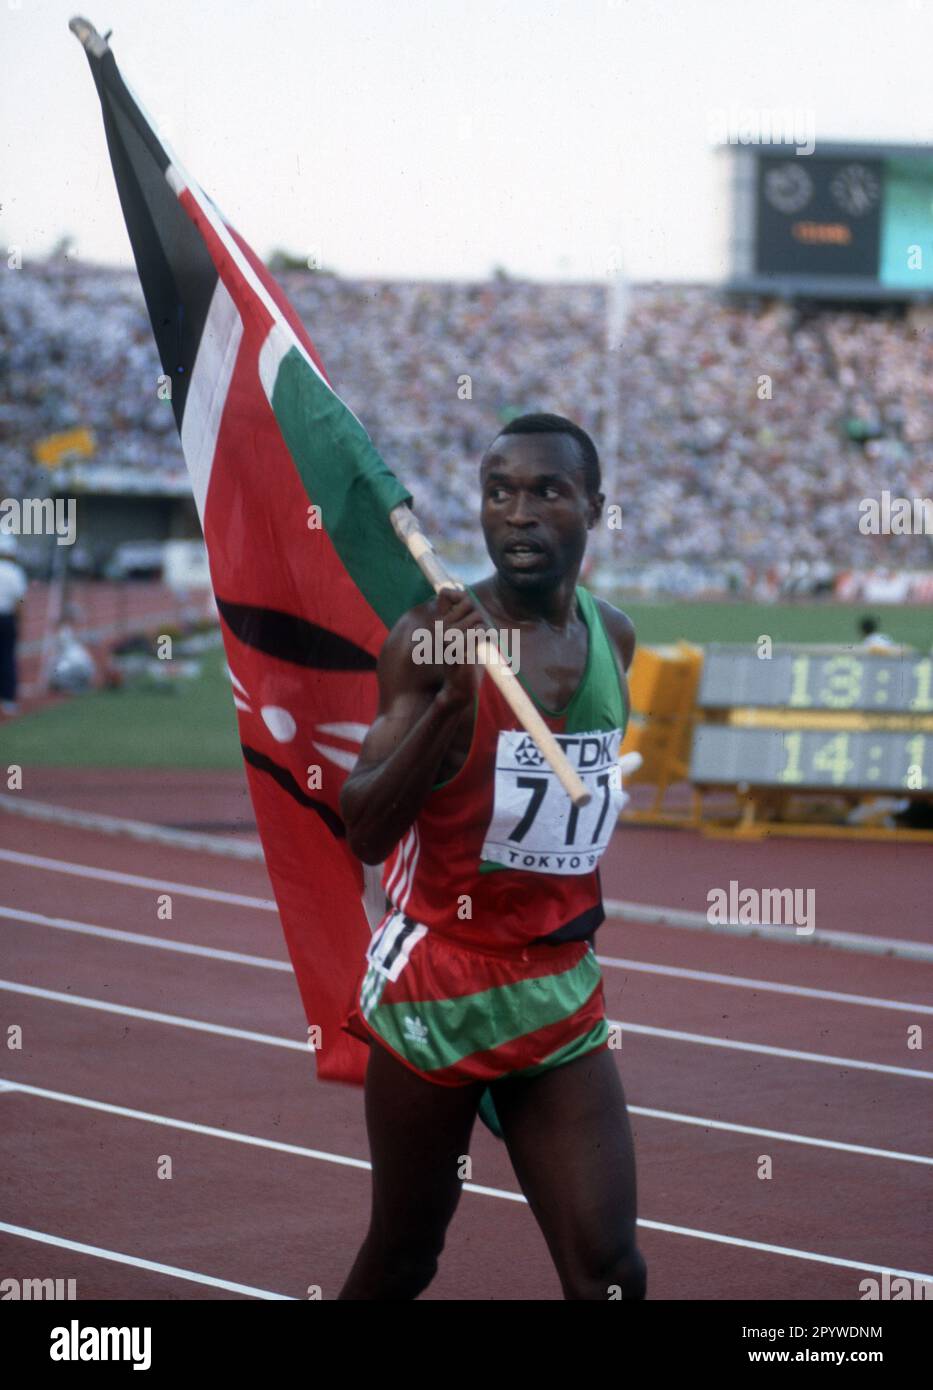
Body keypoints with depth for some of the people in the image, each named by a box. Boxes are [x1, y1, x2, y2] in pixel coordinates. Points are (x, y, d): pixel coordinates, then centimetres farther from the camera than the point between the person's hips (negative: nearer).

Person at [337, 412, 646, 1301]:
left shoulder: (613, 637, 5)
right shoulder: (434, 639, -13)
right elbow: (364, 834, -21)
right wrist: (448, 700, -32)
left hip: (561, 994, 4)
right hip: (436, 991, -4)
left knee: (608, 1274, -6)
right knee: (400, 1261, 9)